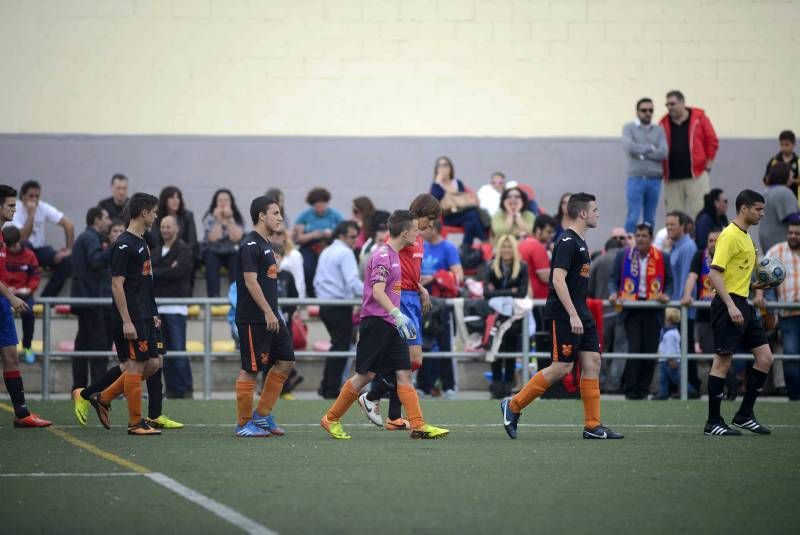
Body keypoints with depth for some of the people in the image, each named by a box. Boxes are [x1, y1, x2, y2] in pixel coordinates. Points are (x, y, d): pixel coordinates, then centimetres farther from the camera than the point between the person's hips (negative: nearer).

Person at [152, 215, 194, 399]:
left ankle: (185, 390, -6)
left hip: (175, 308, -6)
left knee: (178, 351, -9)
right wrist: (167, 272, -9)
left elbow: (178, 272, -15)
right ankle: (172, 389, 8)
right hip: (157, 307, 6)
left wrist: (155, 274, -7)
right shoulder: (156, 251, 18)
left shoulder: (184, 250, -1)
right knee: (165, 352, 5)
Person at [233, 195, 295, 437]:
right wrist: (268, 313, -22)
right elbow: (250, 281, -20)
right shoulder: (250, 245, -13)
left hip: (270, 318, 10)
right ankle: (243, 424, 4)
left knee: (285, 361, 8)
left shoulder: (265, 244, 17)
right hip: (253, 319, -10)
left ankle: (262, 415, 15)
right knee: (250, 369, -3)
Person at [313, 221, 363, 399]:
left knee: (337, 345, 19)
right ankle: (332, 390, -1)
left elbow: (317, 282, 19)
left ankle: (326, 387, 18)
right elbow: (353, 282, -22)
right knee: (341, 347, -2)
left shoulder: (326, 252, 16)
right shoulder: (345, 253, -11)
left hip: (324, 305, 9)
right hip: (340, 307, -9)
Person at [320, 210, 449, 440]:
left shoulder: (394, 255, 16)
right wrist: (398, 315, -33)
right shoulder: (382, 256, -13)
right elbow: (377, 292, -23)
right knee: (366, 374, -5)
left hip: (391, 325, 9)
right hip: (376, 322, -9)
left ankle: (418, 425, -4)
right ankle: (330, 419, 6)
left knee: (404, 373, 1)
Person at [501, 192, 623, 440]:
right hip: (563, 315, -10)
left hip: (580, 314, 10)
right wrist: (573, 315, -24)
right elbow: (558, 280, -21)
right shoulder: (567, 242, -14)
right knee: (562, 367, -8)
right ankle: (513, 406, 4)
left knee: (592, 363, 3)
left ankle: (593, 426, 3)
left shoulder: (580, 242, 16)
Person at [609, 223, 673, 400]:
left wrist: (666, 295, -9)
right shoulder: (623, 255, 5)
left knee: (650, 351, 1)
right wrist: (613, 293, -12)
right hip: (631, 309, -1)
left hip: (653, 311, 1)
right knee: (634, 349, -9)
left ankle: (643, 390, 11)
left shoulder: (662, 258, 5)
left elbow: (669, 282, 9)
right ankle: (631, 390, -3)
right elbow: (613, 279, 6)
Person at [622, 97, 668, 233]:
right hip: (636, 179, -3)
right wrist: (650, 148, -5)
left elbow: (663, 153, -3)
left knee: (650, 219, 6)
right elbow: (629, 147, -14)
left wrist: (642, 152, -8)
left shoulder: (659, 130, 11)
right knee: (633, 217, -7)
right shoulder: (629, 128, 4)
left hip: (654, 180, 3)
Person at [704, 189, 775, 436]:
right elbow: (715, 273, -19)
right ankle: (713, 422, 0)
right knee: (723, 361, -6)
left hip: (742, 304, 10)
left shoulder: (746, 237, 18)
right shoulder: (730, 235, -12)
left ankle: (745, 415, 11)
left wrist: (754, 285, 11)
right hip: (728, 303, -10)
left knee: (765, 357, 5)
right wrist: (731, 306, -25)